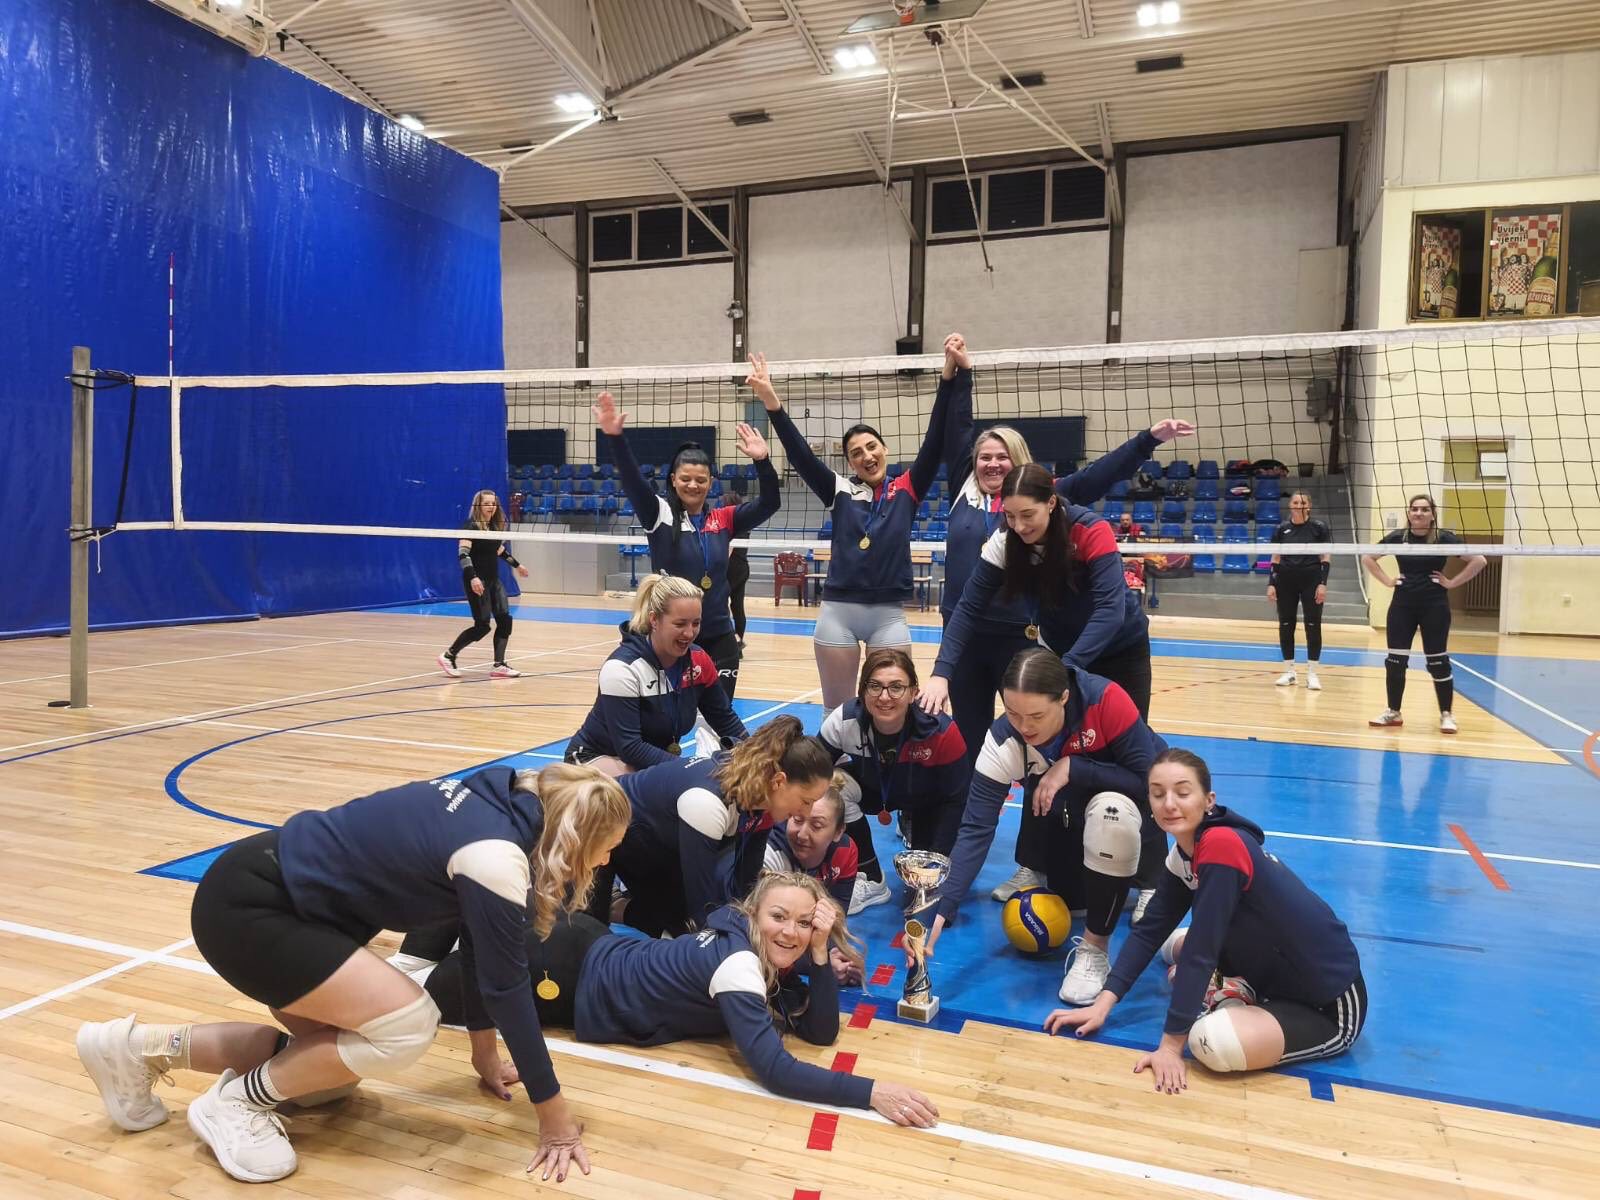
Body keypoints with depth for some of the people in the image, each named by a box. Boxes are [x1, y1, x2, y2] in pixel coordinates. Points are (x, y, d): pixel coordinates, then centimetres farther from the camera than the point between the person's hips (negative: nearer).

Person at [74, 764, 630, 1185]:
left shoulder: (502, 804, 3)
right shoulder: (496, 855, -24)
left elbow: (477, 942, 14)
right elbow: (504, 982, -20)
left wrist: (485, 1052, 22)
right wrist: (554, 1113, -10)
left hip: (281, 889, 10)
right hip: (247, 906, -10)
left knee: (341, 1054, 15)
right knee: (407, 1024, -17)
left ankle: (141, 1048, 22)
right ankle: (239, 1101, 3)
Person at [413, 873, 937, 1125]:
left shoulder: (780, 961, -9)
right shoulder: (737, 960, -33)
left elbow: (821, 1032, -9)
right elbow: (774, 1070, -41)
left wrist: (821, 955, -23)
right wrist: (871, 1091, -46)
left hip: (599, 952, 7)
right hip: (574, 972, -6)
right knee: (433, 991, 12)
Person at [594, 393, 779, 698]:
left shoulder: (723, 520, 5)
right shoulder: (659, 515, -2)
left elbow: (769, 503, -3)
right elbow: (632, 481, -17)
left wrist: (762, 461, -19)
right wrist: (616, 438, -33)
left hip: (718, 638, 3)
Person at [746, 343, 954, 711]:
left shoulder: (906, 490, 4)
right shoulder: (841, 491, 5)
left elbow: (935, 442, -5)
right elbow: (800, 454, -5)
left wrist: (948, 376, -14)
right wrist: (772, 403, -18)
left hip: (889, 614, -1)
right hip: (837, 612, 1)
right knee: (836, 711, 9)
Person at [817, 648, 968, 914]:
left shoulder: (941, 731, -35)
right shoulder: (843, 721, -31)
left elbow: (956, 799, -21)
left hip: (928, 802, -1)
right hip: (874, 789, 2)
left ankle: (911, 826, 22)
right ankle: (871, 881, -11)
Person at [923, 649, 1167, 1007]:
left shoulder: (1106, 699, -34)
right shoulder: (1002, 741, -27)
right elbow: (976, 829, -29)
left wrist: (1072, 768, -35)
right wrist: (942, 911, -39)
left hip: (1131, 805, -4)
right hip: (1067, 815, 4)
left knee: (1111, 811, -36)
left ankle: (1095, 950, -18)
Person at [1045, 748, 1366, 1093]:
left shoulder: (1221, 845, -27)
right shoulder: (1185, 853, 0)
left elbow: (1200, 951, -27)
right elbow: (1149, 931, 3)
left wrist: (1171, 1045, -22)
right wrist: (1102, 1005, -5)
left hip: (1332, 1004, -9)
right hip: (1279, 974, 9)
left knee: (1213, 1040, -30)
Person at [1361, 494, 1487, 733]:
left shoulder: (1444, 538, -5)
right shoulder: (1397, 537, 1)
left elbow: (1479, 560, -6)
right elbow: (1367, 558, 11)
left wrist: (1452, 582, -8)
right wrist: (1387, 580, 3)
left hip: (1434, 606, -2)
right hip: (1402, 605, 3)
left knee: (1438, 662, 1)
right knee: (1395, 660, 4)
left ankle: (1446, 715, 13)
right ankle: (1393, 712, 16)